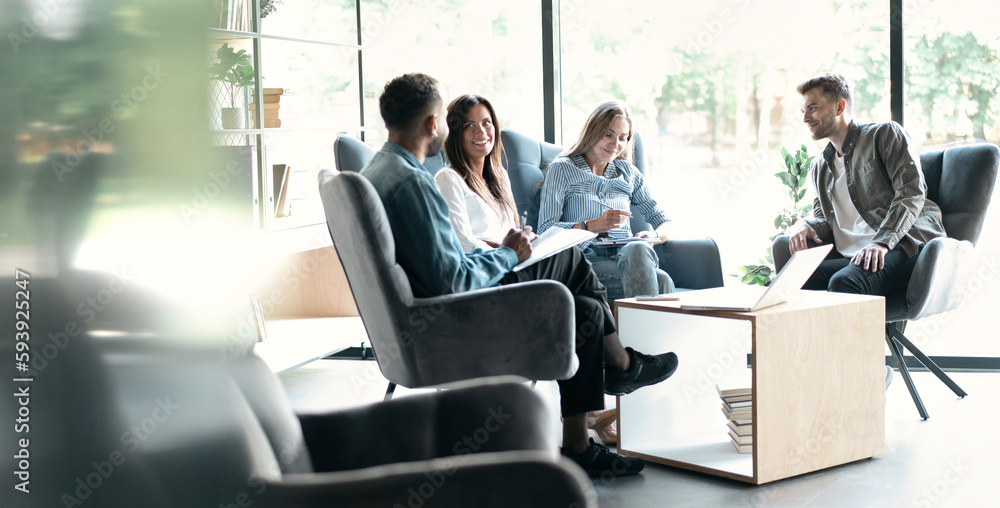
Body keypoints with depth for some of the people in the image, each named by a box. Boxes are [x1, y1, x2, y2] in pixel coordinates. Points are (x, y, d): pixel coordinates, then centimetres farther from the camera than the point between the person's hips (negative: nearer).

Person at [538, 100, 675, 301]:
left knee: (638, 249, -38)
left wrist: (654, 236, -5)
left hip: (627, 256, 4)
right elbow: (545, 231, -2)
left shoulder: (629, 173, 23)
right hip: (587, 259, -4)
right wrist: (592, 226, -17)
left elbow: (665, 223, 20)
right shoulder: (562, 169, 9)